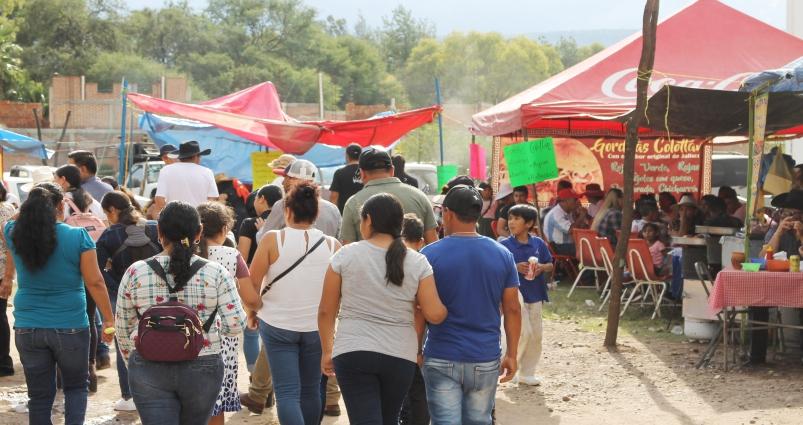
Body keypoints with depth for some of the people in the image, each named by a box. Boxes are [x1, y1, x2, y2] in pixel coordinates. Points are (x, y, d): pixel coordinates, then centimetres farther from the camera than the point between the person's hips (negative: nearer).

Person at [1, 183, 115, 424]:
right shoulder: (78, 237, -11)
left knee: (39, 395, 10)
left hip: (27, 329, 2)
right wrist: (109, 320, -2)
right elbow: (95, 282, -10)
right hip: (71, 327, -2)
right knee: (76, 386, 16)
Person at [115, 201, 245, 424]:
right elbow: (235, 325, -9)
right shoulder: (216, 273, -6)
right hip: (202, 367, 1)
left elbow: (122, 329, 6)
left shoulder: (135, 272, -2)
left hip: (150, 369, 0)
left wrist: (133, 362, 21)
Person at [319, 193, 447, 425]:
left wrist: (327, 350, 16)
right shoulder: (418, 262, 0)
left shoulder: (345, 256, -3)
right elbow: (435, 315, -5)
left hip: (352, 353, -2)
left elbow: (326, 311, 2)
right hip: (400, 355, 3)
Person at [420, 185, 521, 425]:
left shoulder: (430, 254, -7)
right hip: (486, 360, 3)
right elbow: (512, 310, 4)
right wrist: (512, 355, 12)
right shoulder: (502, 255, 2)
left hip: (442, 359, -2)